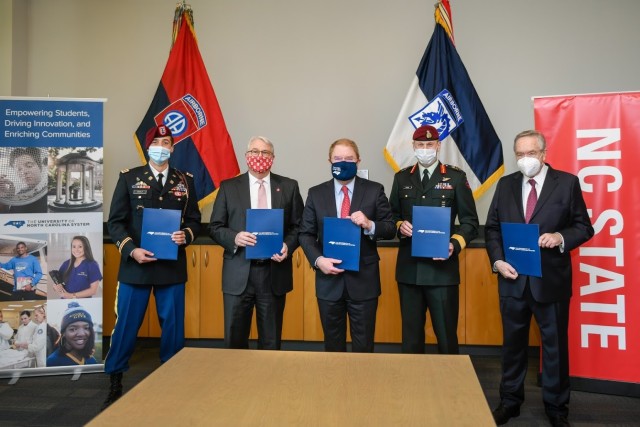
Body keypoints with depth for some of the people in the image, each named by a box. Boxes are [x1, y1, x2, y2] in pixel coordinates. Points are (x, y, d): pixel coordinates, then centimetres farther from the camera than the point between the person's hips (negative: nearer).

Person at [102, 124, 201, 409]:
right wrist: (131, 250, -14)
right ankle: (115, 383, 24)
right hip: (135, 265, -1)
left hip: (173, 267, 2)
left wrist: (186, 236, -13)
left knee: (173, 327, 9)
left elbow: (194, 220, 9)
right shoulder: (129, 178, 3)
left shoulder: (185, 181, 8)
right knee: (126, 326, 6)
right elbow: (115, 221, 0)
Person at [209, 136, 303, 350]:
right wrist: (234, 238, -15)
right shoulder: (229, 187, 5)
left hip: (274, 272, 1)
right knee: (234, 338, 6)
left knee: (271, 340, 11)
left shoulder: (289, 187, 6)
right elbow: (215, 227, 4)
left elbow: (299, 225, 7)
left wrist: (288, 245, -11)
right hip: (239, 273, 0)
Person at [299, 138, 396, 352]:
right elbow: (306, 234, 3)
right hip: (329, 280, 1)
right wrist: (318, 260, -14)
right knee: (333, 341, 15)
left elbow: (390, 229, -1)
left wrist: (370, 225, -21)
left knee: (363, 343, 9)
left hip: (363, 280, -1)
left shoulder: (374, 191, 0)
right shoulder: (316, 194, 4)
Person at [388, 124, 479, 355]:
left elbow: (470, 221, 1)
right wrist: (400, 226, -7)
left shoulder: (456, 177, 2)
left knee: (446, 333, 3)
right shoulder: (402, 178, 12)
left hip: (442, 267, -3)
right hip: (409, 267, 3)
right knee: (410, 333, 12)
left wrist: (455, 244, -16)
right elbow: (392, 216, 15)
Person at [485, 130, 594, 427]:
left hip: (551, 280, -2)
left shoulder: (567, 183, -3)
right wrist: (498, 261, -8)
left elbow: (584, 227, -1)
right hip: (513, 279, 3)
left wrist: (561, 237, -21)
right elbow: (491, 228, 6)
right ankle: (510, 401, 31)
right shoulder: (505, 184, 5)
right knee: (513, 343, 14)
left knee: (555, 345, 11)